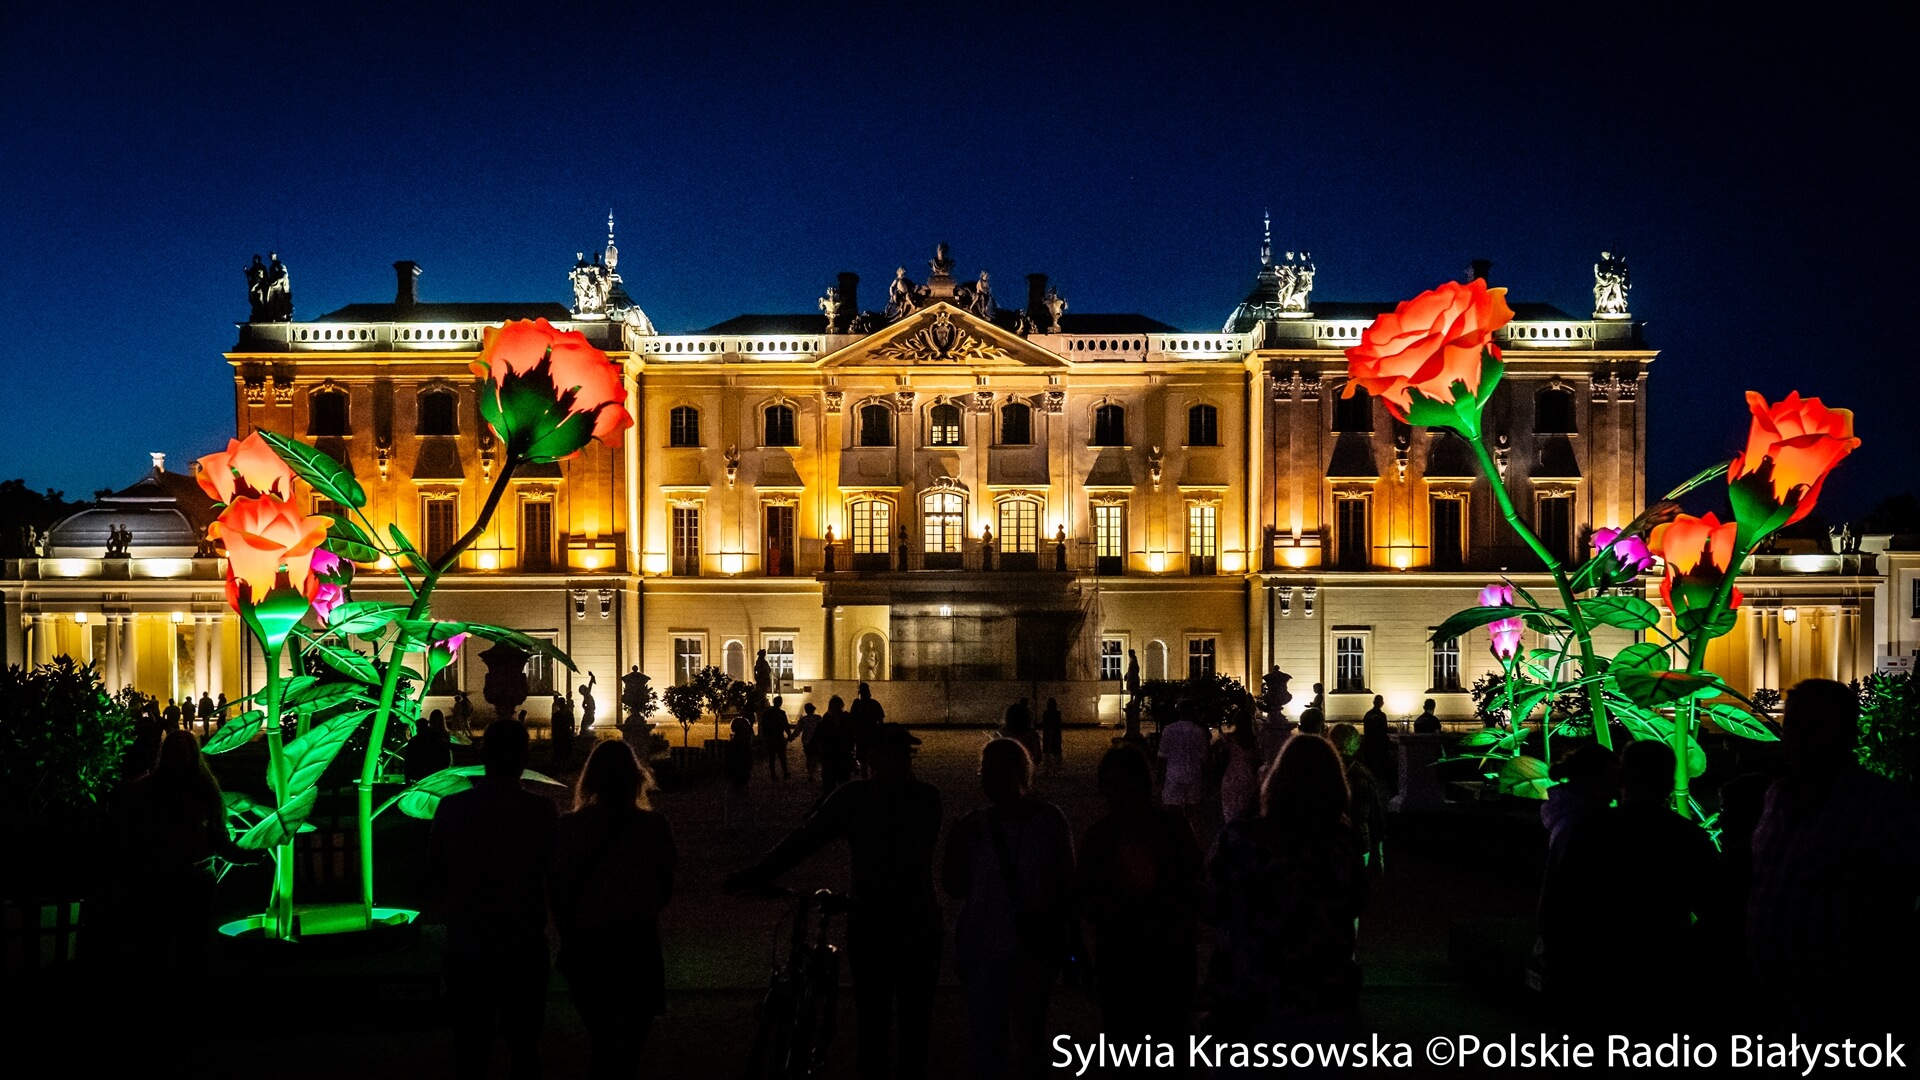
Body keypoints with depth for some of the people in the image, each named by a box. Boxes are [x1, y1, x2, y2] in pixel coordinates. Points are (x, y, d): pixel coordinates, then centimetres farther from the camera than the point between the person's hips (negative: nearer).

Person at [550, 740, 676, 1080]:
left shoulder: (568, 827, -9)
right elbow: (665, 890, 0)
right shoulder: (655, 826, -11)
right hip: (638, 944, -1)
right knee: (630, 1042, 12)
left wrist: (569, 934, 13)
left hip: (586, 946, 1)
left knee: (600, 1037, 19)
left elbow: (557, 890, -3)